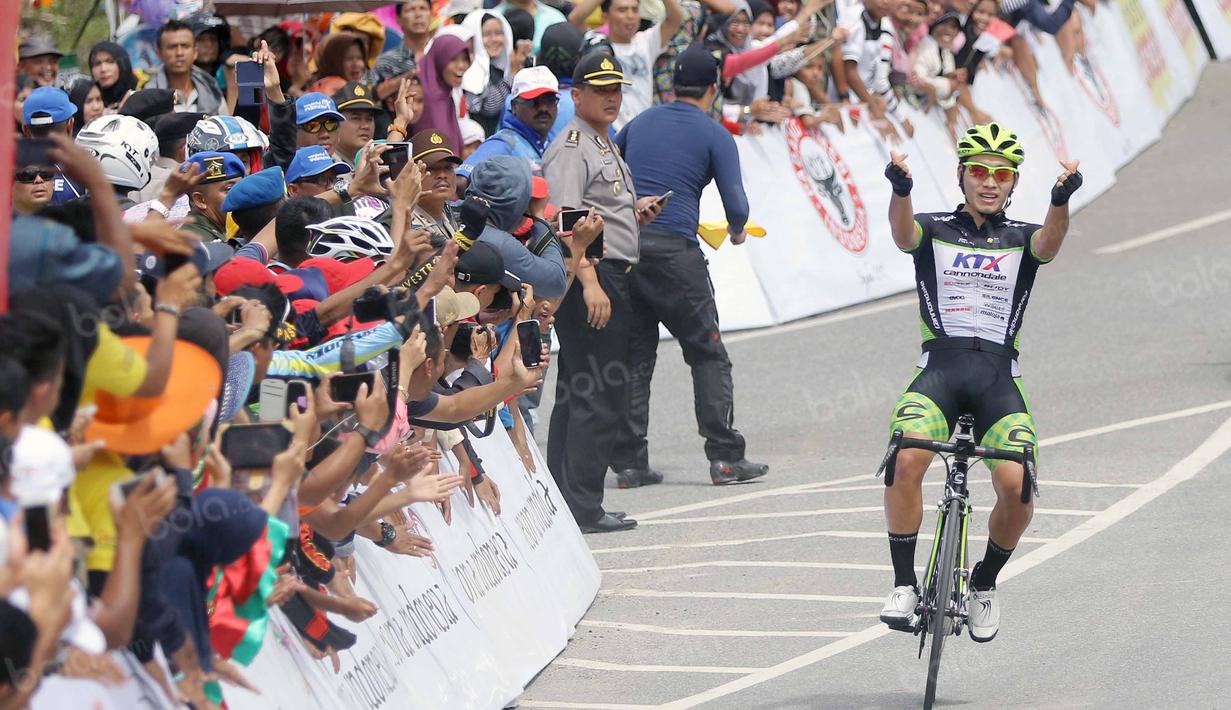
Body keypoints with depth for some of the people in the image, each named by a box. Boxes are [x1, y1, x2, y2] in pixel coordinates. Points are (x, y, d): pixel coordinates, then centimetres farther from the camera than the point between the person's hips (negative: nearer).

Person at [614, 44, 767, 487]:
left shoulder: (640, 123, 15)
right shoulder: (714, 136, 2)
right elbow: (737, 206, -5)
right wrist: (736, 232, 16)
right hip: (674, 249, -4)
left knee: (634, 356, 9)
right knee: (708, 354, 5)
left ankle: (629, 462, 5)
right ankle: (725, 458, 1)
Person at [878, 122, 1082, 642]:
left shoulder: (1021, 240, 14)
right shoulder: (935, 231, 11)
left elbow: (1049, 242, -11)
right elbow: (903, 232, -12)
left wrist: (1061, 199, -34)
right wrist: (900, 188, -36)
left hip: (998, 377, 1)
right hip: (938, 369, -1)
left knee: (1016, 485, -20)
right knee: (905, 460, -28)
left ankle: (984, 584, 8)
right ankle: (904, 584, -13)